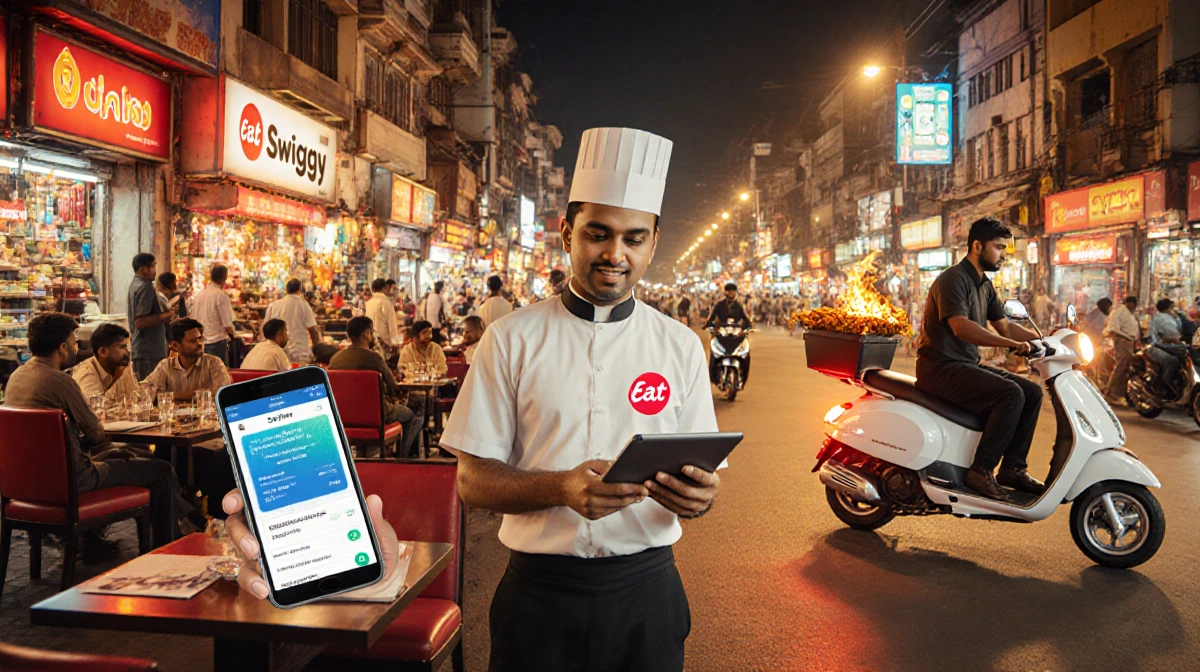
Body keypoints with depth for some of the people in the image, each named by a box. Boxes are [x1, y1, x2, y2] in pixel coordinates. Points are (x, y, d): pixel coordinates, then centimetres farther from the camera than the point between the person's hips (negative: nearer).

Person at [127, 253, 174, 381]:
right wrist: (163, 316, -15)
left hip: (139, 349, 10)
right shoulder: (146, 287, -16)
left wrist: (162, 315, 17)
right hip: (149, 351, -10)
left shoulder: (135, 284, 14)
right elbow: (140, 322, -23)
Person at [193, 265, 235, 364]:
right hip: (217, 342, -7)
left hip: (201, 342, 7)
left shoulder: (199, 294, 6)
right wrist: (231, 334, 5)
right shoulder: (221, 295, -14)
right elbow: (227, 324, -15)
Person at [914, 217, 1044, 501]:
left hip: (967, 365, 10)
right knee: (1010, 394, -25)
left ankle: (1012, 467, 5)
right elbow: (961, 327, -28)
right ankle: (981, 470, -17)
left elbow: (1003, 325, 20)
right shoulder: (953, 278, -14)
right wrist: (1012, 344, -33)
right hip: (941, 368, -10)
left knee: (1032, 392, 1)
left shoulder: (985, 285, 17)